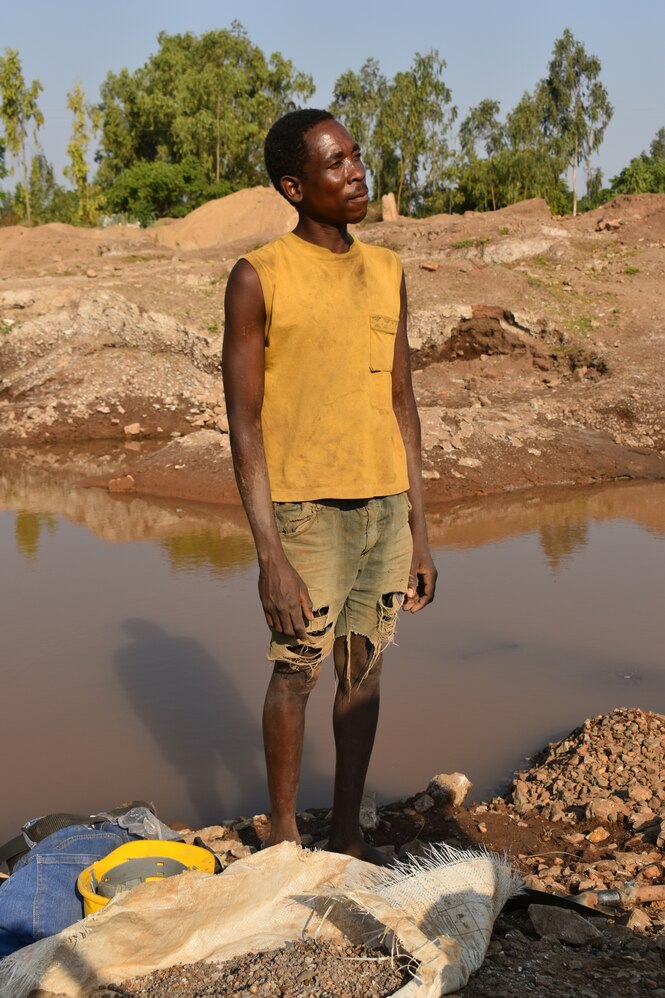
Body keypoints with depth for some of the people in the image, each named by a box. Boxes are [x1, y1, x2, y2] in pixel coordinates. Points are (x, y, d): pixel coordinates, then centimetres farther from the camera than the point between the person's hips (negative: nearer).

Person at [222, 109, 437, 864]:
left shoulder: (387, 273, 9)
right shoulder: (259, 278, -8)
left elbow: (401, 404, 11)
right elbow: (243, 424, -11)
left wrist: (419, 533, 9)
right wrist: (270, 554, -16)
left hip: (385, 507, 5)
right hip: (306, 512, -5)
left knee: (363, 672, 11)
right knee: (297, 673, 4)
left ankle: (347, 832, 26)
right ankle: (283, 839, 22)